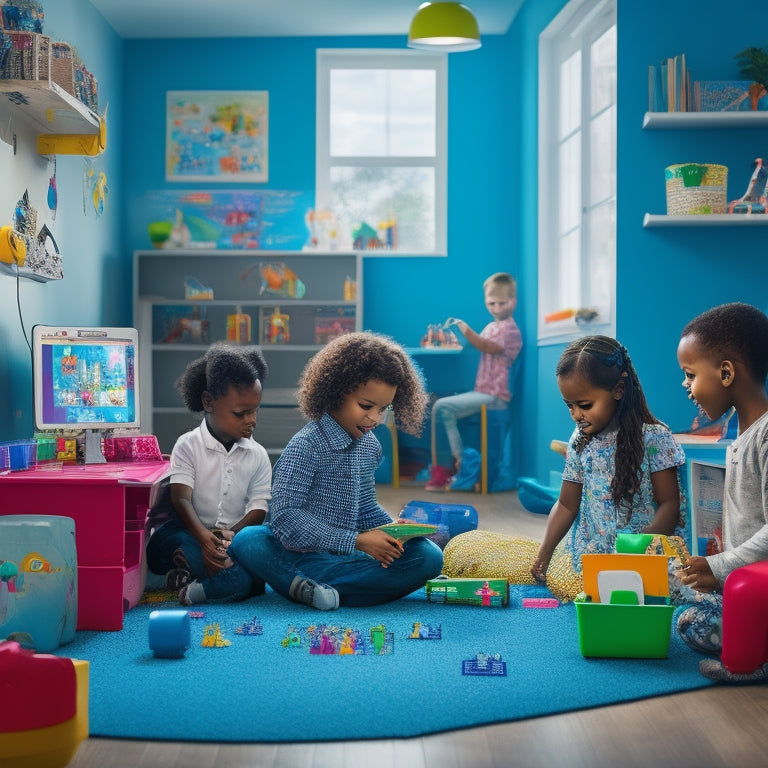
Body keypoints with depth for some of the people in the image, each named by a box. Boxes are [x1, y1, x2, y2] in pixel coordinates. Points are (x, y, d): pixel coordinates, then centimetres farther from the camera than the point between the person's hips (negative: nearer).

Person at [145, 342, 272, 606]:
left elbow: (258, 510, 1)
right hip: (190, 534, -3)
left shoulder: (257, 455, 10)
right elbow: (181, 499, -12)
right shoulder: (188, 446, 0)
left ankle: (198, 589, -35)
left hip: (236, 537, 3)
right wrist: (204, 537, -32)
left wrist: (231, 535, -21)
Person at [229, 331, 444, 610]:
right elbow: (285, 517, -20)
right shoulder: (306, 446, -12)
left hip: (348, 556, 7)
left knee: (429, 556, -19)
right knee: (246, 541, -33)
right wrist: (357, 541, -25)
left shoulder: (370, 446, 11)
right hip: (300, 554, -6)